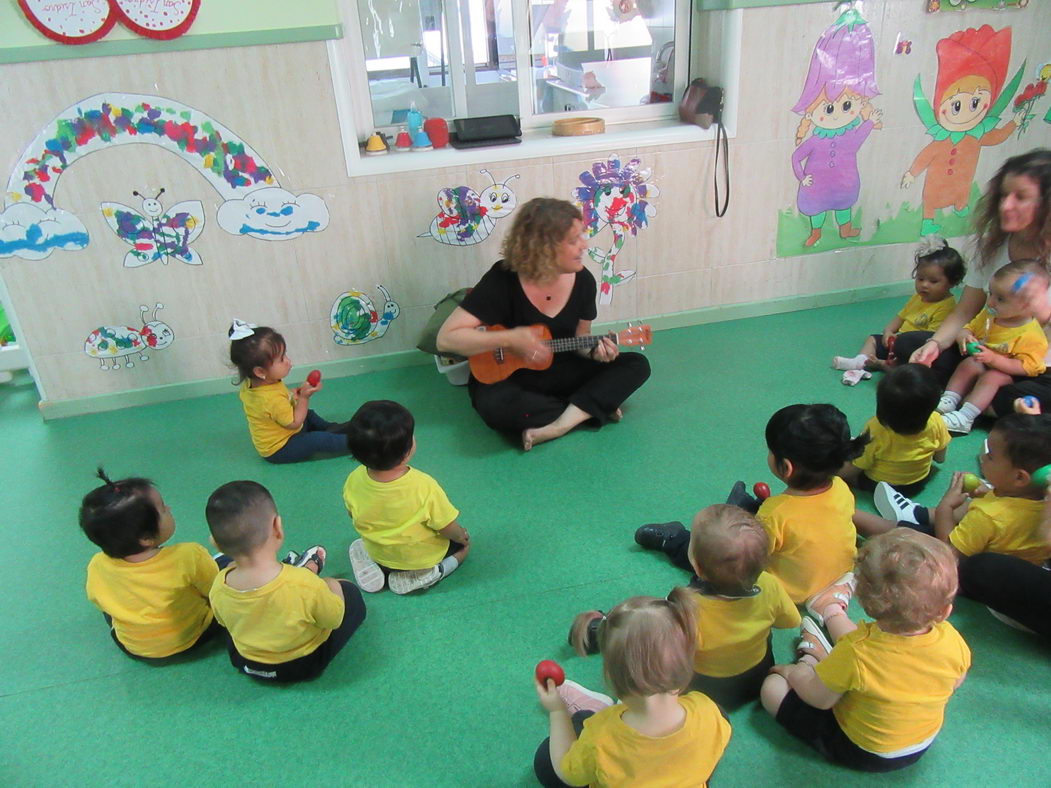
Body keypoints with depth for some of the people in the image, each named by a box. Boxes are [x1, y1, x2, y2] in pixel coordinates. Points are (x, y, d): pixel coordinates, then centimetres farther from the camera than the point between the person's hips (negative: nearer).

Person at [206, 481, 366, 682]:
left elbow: (224, 622, -2)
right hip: (304, 666, -3)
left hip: (244, 664, 4)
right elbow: (334, 620, -19)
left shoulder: (218, 588, -26)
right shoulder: (306, 585, -39)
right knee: (350, 592, 13)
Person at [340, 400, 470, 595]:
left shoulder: (353, 481, -24)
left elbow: (352, 515, -2)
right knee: (463, 544, 23)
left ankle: (377, 569, 9)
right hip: (422, 556, -4)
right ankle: (424, 575, 0)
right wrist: (462, 536, 2)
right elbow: (448, 528, -21)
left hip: (378, 554, 4)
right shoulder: (424, 487, -36)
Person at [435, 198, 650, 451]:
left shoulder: (582, 280, -8)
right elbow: (446, 338, -24)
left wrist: (594, 349, -16)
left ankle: (558, 426, -25)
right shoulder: (503, 280, -21)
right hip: (506, 376, -4)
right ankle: (590, 408, -18)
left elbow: (579, 337, 8)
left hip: (559, 373, 5)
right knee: (493, 405, -39)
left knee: (636, 365, -11)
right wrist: (510, 339, -31)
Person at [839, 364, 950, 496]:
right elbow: (940, 458, -6)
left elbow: (849, 472, -24)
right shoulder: (936, 422, -28)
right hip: (920, 483, 2)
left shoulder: (875, 430, -38)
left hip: (877, 485, -2)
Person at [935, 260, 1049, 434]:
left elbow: (1025, 367, -25)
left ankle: (965, 417, -37)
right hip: (983, 365, 6)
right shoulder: (988, 316, -2)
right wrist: (964, 336, -16)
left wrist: (993, 359, -36)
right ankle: (948, 401, -27)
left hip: (1009, 375, -6)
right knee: (969, 364, -23)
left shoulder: (1031, 335, -22)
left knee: (992, 377, -33)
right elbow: (968, 328, 10)